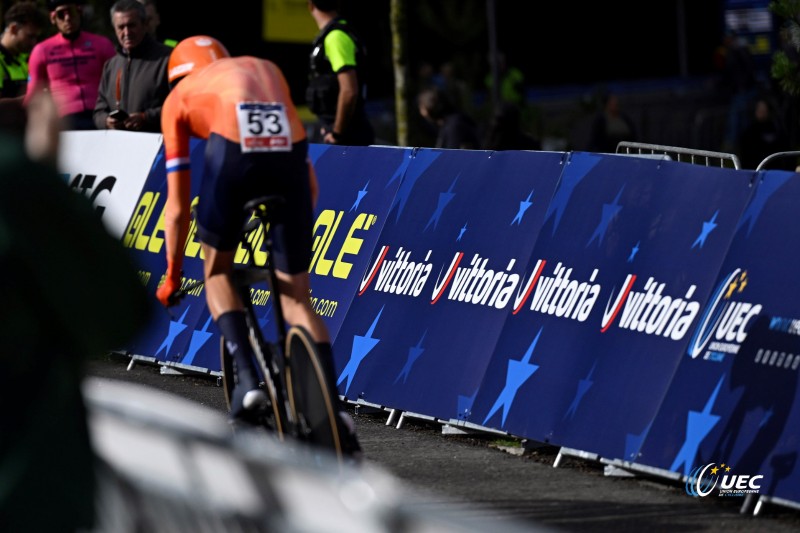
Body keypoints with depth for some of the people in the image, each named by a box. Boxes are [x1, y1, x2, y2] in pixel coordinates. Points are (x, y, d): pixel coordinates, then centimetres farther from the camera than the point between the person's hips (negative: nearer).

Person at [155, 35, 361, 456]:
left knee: (217, 270, 23)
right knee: (297, 299, 11)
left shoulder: (180, 95, 29)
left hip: (232, 148, -2)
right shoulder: (267, 69, 38)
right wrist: (297, 233, 49)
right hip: (289, 149, 2)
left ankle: (247, 377, 4)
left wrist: (172, 275, 35)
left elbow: (177, 205, 27)